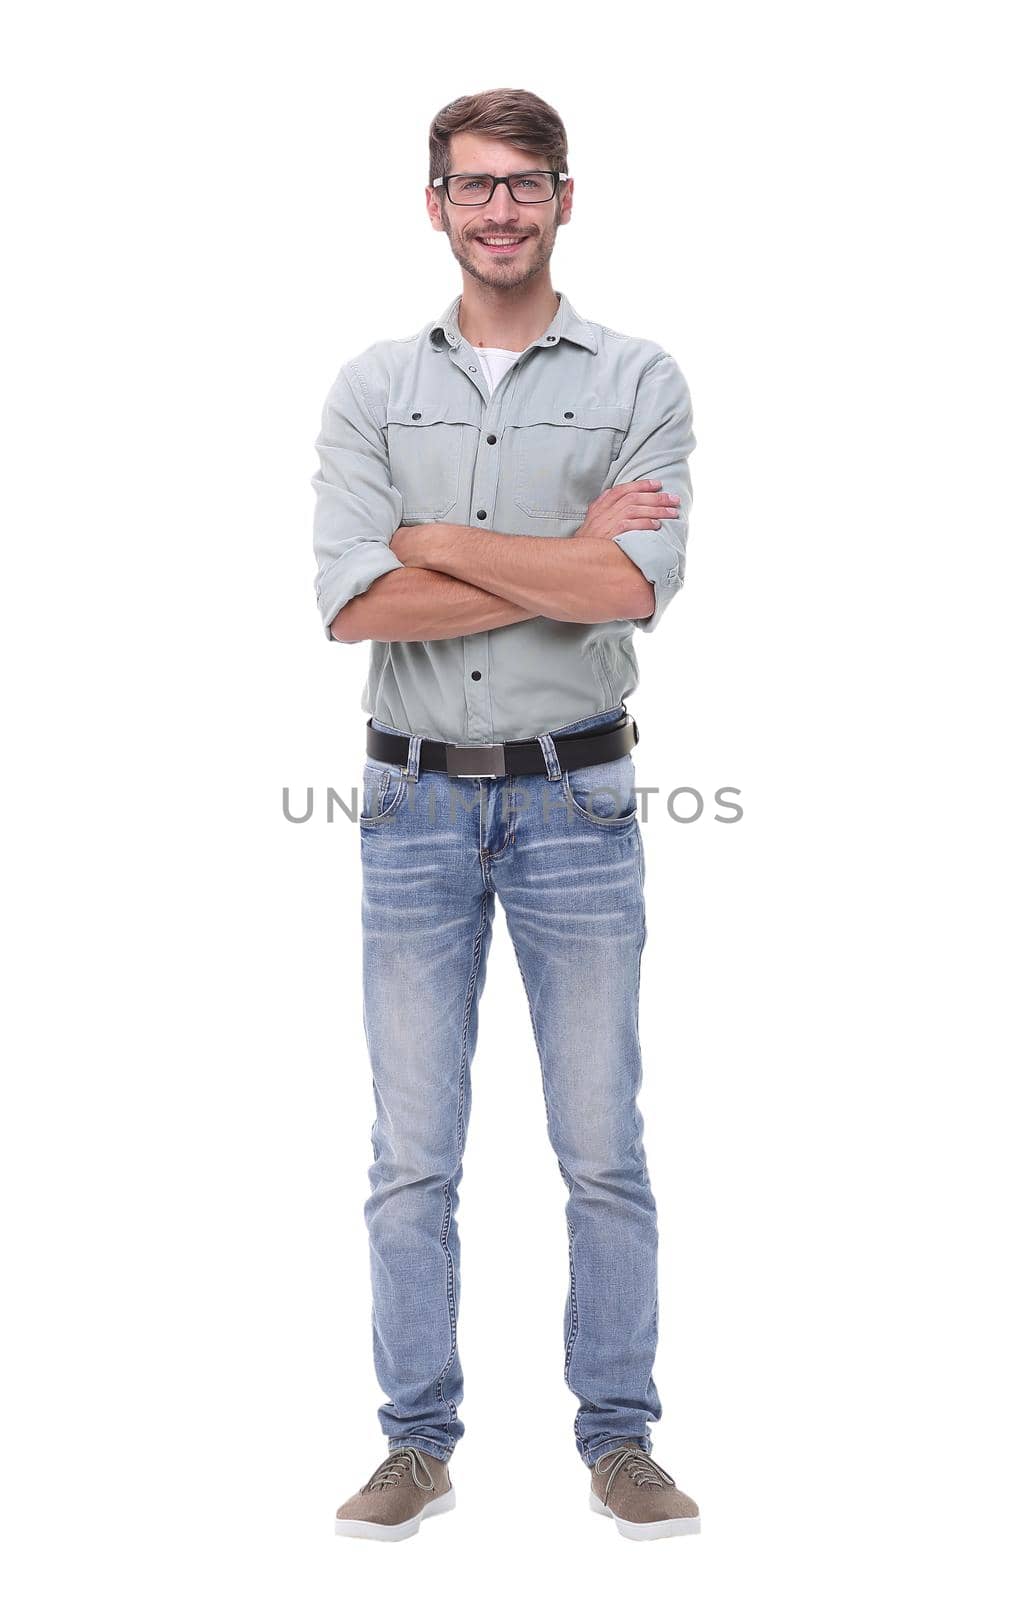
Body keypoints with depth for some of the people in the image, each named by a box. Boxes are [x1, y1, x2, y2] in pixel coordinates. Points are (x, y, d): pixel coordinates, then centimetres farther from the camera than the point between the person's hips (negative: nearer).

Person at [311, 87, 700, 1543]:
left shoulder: (638, 380, 1)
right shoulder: (373, 388, 5)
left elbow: (638, 587, -16)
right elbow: (356, 604, -9)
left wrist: (433, 539, -11)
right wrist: (564, 562, -12)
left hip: (575, 800, -1)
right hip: (417, 804, 1)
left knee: (604, 1148, 5)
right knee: (412, 1153, 6)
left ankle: (621, 1438, 18)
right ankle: (419, 1443, 18)